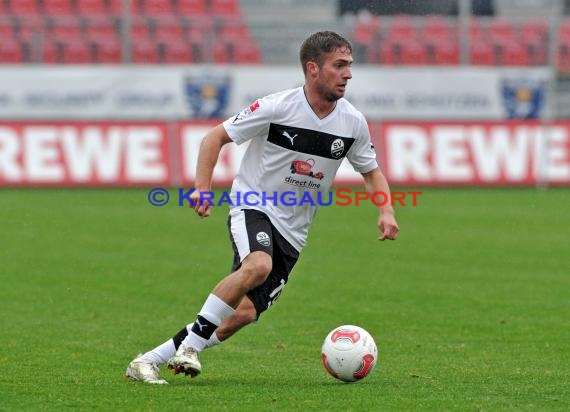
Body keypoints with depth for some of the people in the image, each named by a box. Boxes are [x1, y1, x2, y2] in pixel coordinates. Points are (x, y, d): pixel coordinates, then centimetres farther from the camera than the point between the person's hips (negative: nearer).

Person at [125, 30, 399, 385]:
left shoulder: (354, 123, -1)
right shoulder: (277, 108, -14)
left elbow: (372, 172, 15)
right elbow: (217, 137, -5)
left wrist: (386, 212, -4)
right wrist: (202, 188, -17)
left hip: (292, 232, 5)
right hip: (253, 206, -5)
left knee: (244, 313, -7)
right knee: (258, 266, -37)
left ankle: (148, 361, 4)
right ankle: (190, 345, -24)